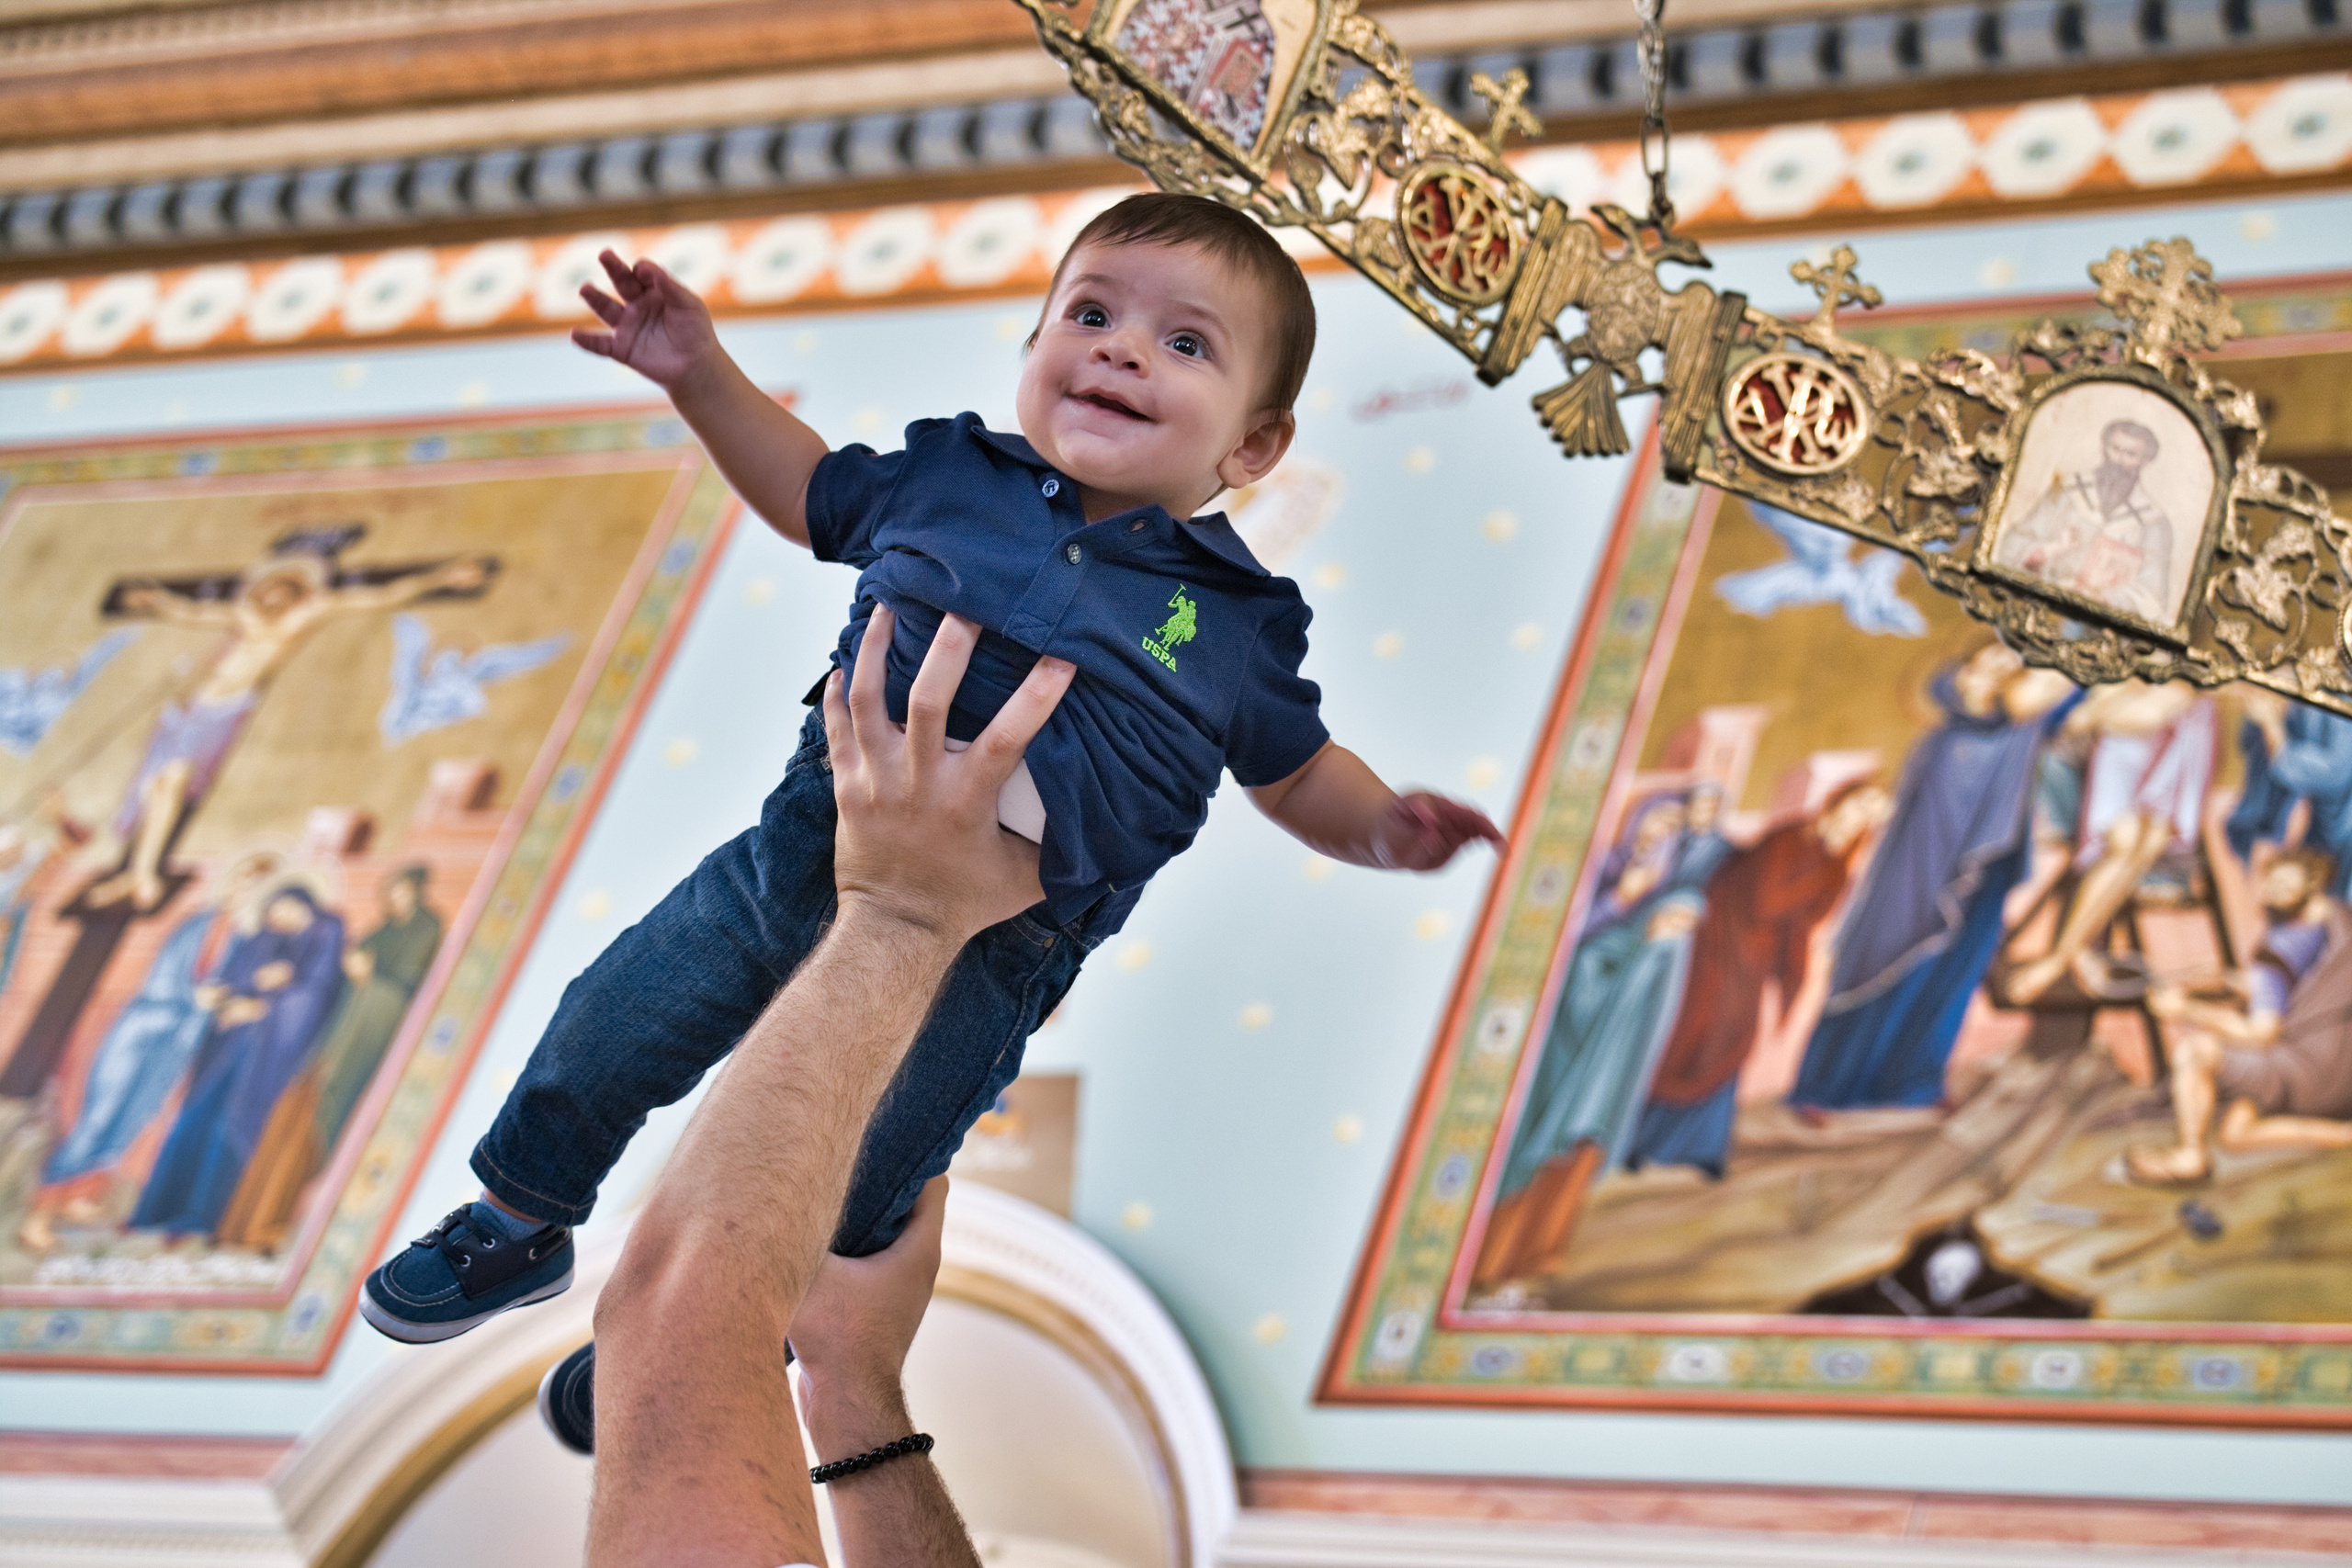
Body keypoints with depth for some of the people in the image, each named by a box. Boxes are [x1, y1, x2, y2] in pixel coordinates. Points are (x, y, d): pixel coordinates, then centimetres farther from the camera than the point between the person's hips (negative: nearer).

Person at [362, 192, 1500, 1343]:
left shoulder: (1236, 620, -6)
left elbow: (1297, 772, 8)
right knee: (602, 1039, 12)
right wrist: (701, 374, 9)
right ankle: (521, 1223, 41)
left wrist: (1384, 827, -12)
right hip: (798, 857, 3)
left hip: (973, 970, -3)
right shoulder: (950, 475, 0)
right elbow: (808, 492, 18)